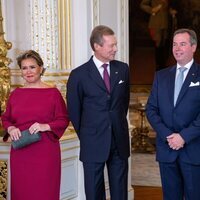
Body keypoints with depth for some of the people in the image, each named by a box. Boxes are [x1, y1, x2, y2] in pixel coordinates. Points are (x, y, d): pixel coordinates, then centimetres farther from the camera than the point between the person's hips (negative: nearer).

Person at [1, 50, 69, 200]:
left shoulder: (53, 92, 0)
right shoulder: (16, 94, 10)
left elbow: (64, 120, 0)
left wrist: (46, 126, -16)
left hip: (46, 151, -3)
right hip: (20, 152, 3)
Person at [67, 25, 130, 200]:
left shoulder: (123, 69, 4)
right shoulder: (79, 75, -7)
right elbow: (74, 111, 1)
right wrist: (85, 136, 7)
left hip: (120, 141, 3)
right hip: (93, 144, -3)